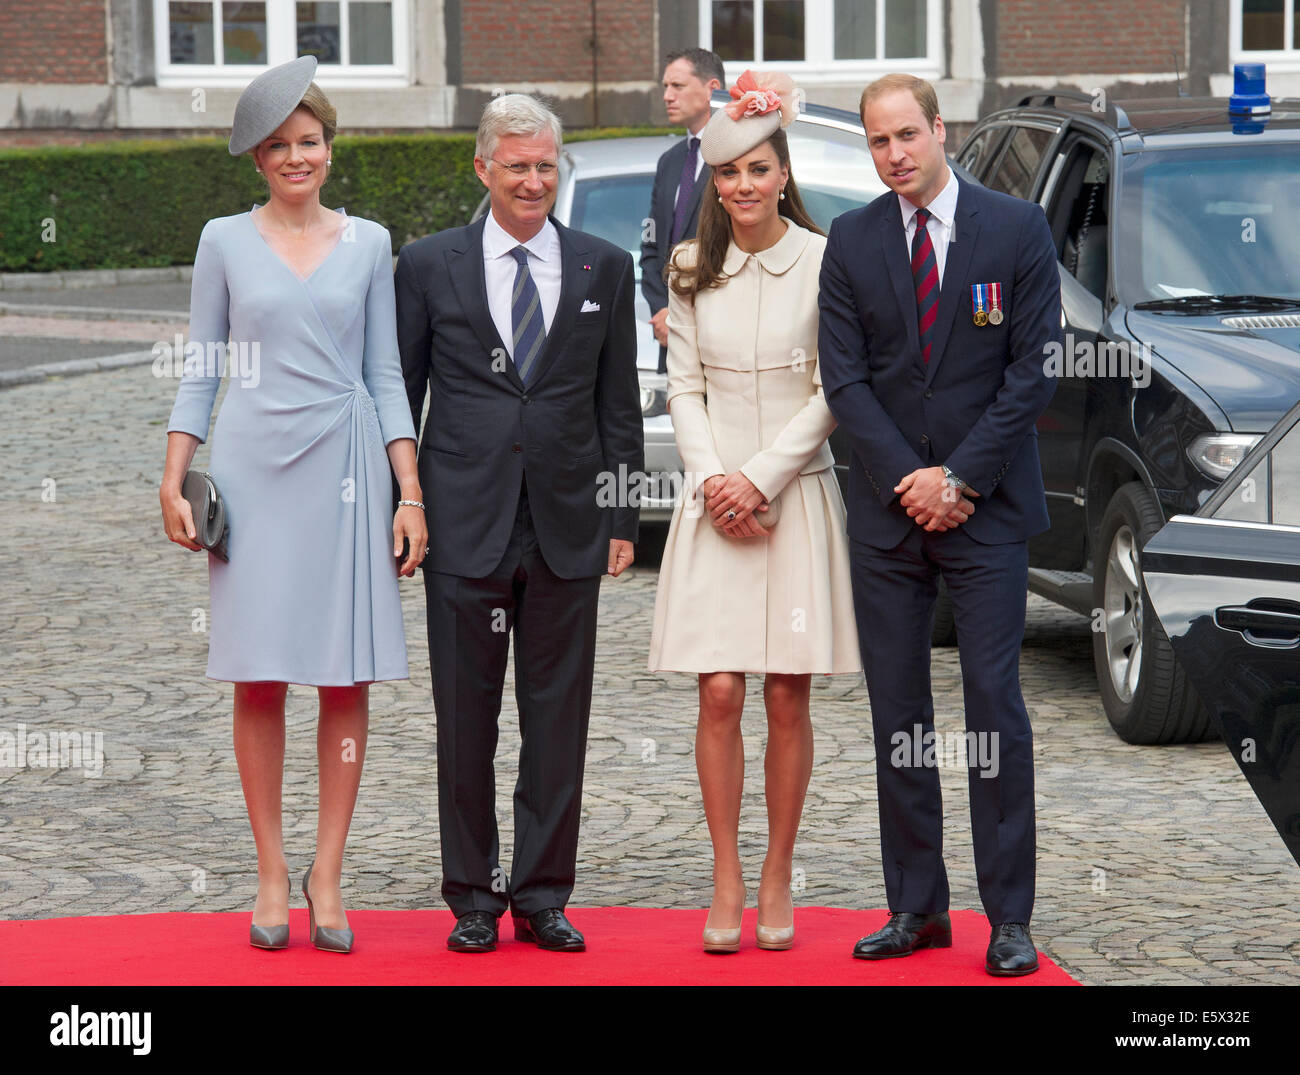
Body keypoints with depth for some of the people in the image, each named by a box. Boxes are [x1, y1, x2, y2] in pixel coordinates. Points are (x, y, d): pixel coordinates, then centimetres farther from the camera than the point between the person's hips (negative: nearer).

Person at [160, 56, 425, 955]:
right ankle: (272, 875, 7)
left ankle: (328, 876, 6)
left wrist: (410, 493, 1)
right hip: (254, 465, 0)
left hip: (345, 464, 1)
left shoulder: (367, 244, 8)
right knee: (260, 680, -1)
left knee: (349, 679, -2)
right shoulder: (226, 241, 6)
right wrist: (174, 480, 0)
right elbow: (201, 370, 8)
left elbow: (386, 375, 8)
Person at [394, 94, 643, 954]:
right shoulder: (429, 266, 4)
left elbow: (620, 403, 9)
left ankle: (543, 894, 13)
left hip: (567, 526, 1)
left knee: (559, 716, 4)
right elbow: (401, 398, 6)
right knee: (466, 719, 4)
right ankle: (473, 897, 14)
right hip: (465, 523, -1)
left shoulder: (605, 268, 7)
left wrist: (620, 516, 4)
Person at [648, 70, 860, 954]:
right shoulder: (692, 270, 7)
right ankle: (726, 881, 3)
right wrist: (715, 480, -6)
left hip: (798, 492, -2)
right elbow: (684, 387, 8)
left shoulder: (822, 261, -3)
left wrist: (762, 480, -9)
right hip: (718, 501, 2)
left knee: (788, 698, 1)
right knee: (720, 694, -4)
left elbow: (832, 392, -4)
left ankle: (778, 879, 10)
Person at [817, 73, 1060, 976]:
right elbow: (845, 376, 2)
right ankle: (918, 908, 11)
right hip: (888, 508, 3)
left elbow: (1035, 368, -4)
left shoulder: (1018, 229, -1)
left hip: (987, 504, -3)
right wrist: (907, 478, -8)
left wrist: (959, 477, -10)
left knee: (995, 703, -4)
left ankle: (1010, 918, 1)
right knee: (898, 713, 4)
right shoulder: (851, 241, 6)